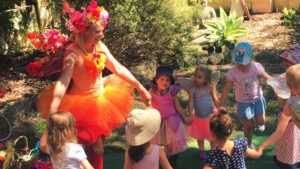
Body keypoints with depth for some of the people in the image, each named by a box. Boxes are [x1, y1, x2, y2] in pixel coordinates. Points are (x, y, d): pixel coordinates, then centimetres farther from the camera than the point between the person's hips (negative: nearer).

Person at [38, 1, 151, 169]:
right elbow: (62, 83, -34)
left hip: (100, 99, 5)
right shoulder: (73, 53, -25)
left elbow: (119, 69, 1)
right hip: (81, 105, -5)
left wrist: (141, 88, 3)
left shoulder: (100, 47, -8)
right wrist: (51, 114, -44)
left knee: (98, 146, 18)